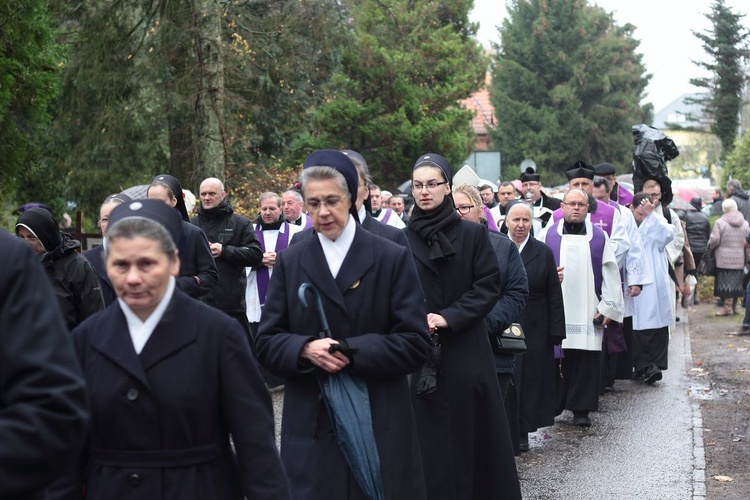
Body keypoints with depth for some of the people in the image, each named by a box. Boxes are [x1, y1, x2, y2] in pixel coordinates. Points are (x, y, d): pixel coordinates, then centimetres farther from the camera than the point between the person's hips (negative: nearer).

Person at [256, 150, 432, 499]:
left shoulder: (392, 258, 1)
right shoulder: (290, 262, 8)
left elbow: (416, 343, -5)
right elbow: (267, 343, 5)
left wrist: (352, 351, -16)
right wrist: (305, 349, -16)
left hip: (380, 425, -1)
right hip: (310, 427, 1)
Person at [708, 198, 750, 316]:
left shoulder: (720, 222, -9)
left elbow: (714, 240, -11)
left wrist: (710, 245, 9)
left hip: (724, 259, -5)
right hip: (740, 260, 5)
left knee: (726, 282, -2)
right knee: (736, 282, 13)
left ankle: (728, 308, -2)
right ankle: (734, 306, 20)